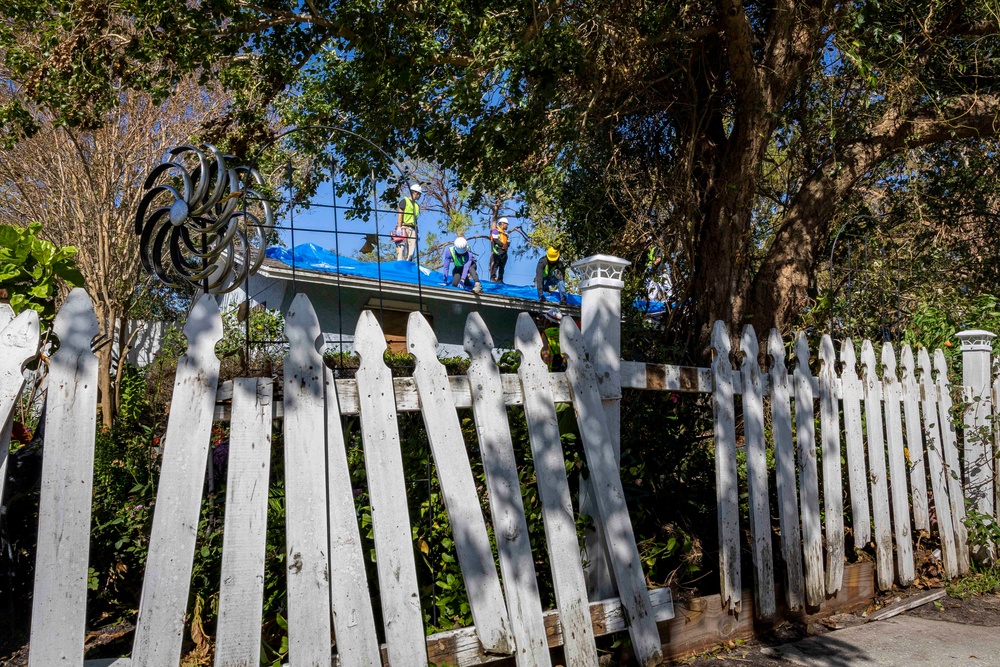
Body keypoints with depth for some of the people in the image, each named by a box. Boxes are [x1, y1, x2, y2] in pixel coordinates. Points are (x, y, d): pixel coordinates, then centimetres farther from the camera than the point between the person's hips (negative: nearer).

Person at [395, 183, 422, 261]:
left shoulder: (417, 205, 22)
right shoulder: (405, 201, 5)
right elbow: (400, 214, -3)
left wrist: (416, 232, 14)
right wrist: (399, 227, -13)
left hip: (413, 229, 6)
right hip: (404, 227, -6)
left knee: (412, 250, -2)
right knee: (401, 247, -11)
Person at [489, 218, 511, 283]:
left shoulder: (505, 233, 24)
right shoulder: (496, 230, -1)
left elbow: (508, 242, 18)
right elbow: (495, 240, -14)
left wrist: (507, 245, -5)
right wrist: (502, 245, -17)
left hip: (504, 252, 8)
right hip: (497, 251, -8)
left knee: (502, 266, 8)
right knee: (495, 265, -10)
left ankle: (500, 279, 12)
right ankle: (493, 277, -10)